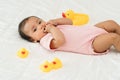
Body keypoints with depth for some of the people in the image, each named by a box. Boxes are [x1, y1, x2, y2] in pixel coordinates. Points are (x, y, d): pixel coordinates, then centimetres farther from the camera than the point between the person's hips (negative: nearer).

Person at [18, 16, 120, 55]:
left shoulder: (51, 26, 15)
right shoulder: (46, 40, -12)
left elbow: (69, 22, 16)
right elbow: (60, 40, -32)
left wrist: (55, 21, 1)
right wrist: (52, 28, -19)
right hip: (92, 43, -9)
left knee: (111, 23, 7)